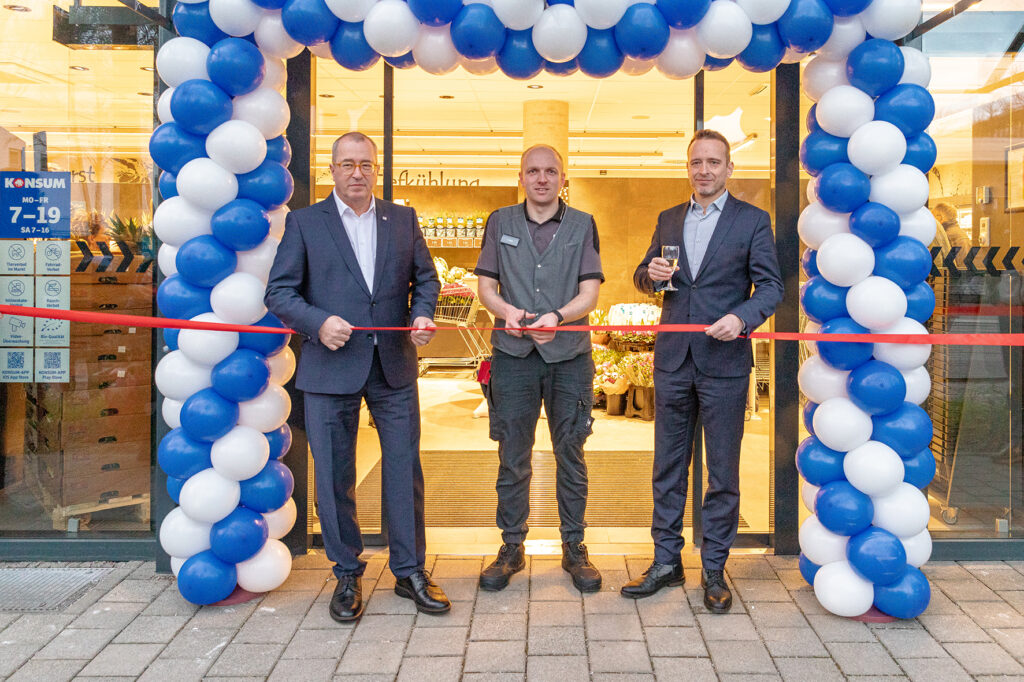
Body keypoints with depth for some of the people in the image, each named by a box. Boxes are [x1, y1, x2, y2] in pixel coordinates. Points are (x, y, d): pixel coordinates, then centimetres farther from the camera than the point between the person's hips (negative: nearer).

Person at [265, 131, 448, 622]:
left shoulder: (403, 219, 11)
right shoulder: (304, 222, 3)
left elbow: (425, 277, 14)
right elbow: (278, 292, -1)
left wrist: (422, 314, -6)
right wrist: (318, 322, -18)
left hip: (394, 365, 2)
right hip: (331, 367, -2)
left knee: (405, 470, 6)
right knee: (334, 477, 6)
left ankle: (410, 571, 22)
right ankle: (347, 574, 24)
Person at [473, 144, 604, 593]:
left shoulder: (583, 225, 7)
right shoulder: (500, 223, 11)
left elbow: (589, 293, 0)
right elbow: (486, 286, 8)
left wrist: (557, 316, -19)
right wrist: (506, 310, -14)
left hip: (569, 354, 0)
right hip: (513, 353, 1)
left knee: (571, 455, 6)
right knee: (512, 457, 6)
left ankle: (574, 548, 19)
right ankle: (511, 548, 19)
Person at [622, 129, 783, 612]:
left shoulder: (753, 221, 1)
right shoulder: (668, 220, 13)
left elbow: (771, 285, -2)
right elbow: (643, 278, 18)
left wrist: (742, 317, -21)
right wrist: (651, 273, -5)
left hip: (724, 362, -3)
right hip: (672, 360, 4)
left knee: (723, 472, 4)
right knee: (668, 467, 10)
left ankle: (714, 569, 18)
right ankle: (666, 562, 23)